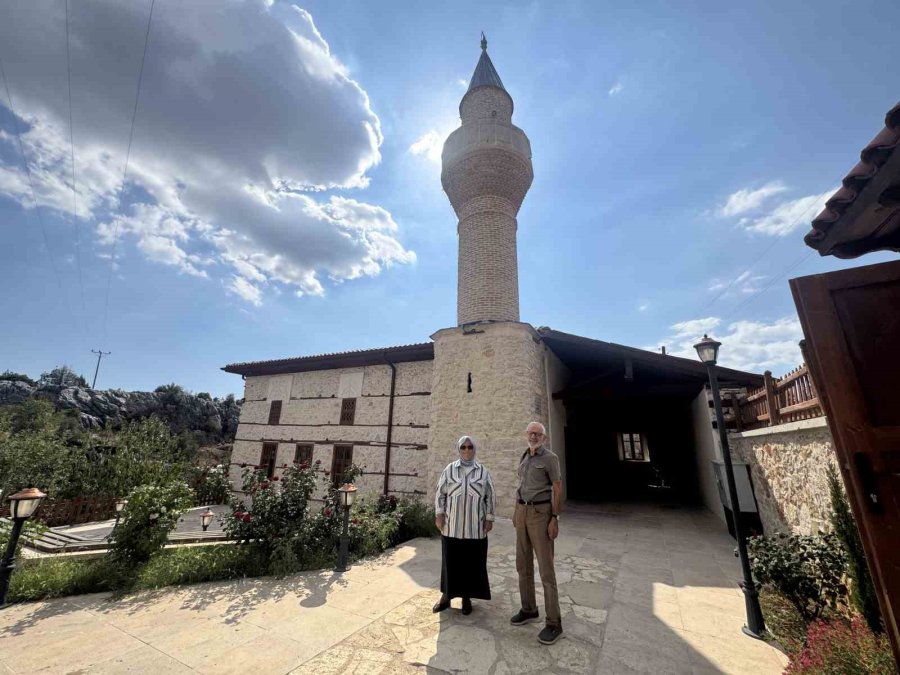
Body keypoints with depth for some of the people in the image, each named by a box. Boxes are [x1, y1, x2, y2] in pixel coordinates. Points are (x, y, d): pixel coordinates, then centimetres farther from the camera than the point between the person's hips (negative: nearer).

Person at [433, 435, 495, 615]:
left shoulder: (483, 471, 2)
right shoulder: (450, 469, 1)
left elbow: (490, 497, 4)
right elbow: (440, 493, 3)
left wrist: (489, 518, 0)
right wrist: (439, 514, -3)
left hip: (475, 526, 0)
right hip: (452, 525, 0)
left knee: (472, 562, 9)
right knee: (451, 560, 10)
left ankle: (467, 597, 27)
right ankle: (446, 596, 27)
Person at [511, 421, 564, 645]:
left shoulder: (550, 458, -12)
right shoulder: (525, 458, 10)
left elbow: (558, 489, -12)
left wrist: (555, 519, -16)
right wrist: (516, 511, 16)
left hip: (541, 513, -7)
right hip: (523, 512, 7)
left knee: (545, 567, -2)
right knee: (523, 564, 14)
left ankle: (554, 623, 11)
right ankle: (529, 609, 31)